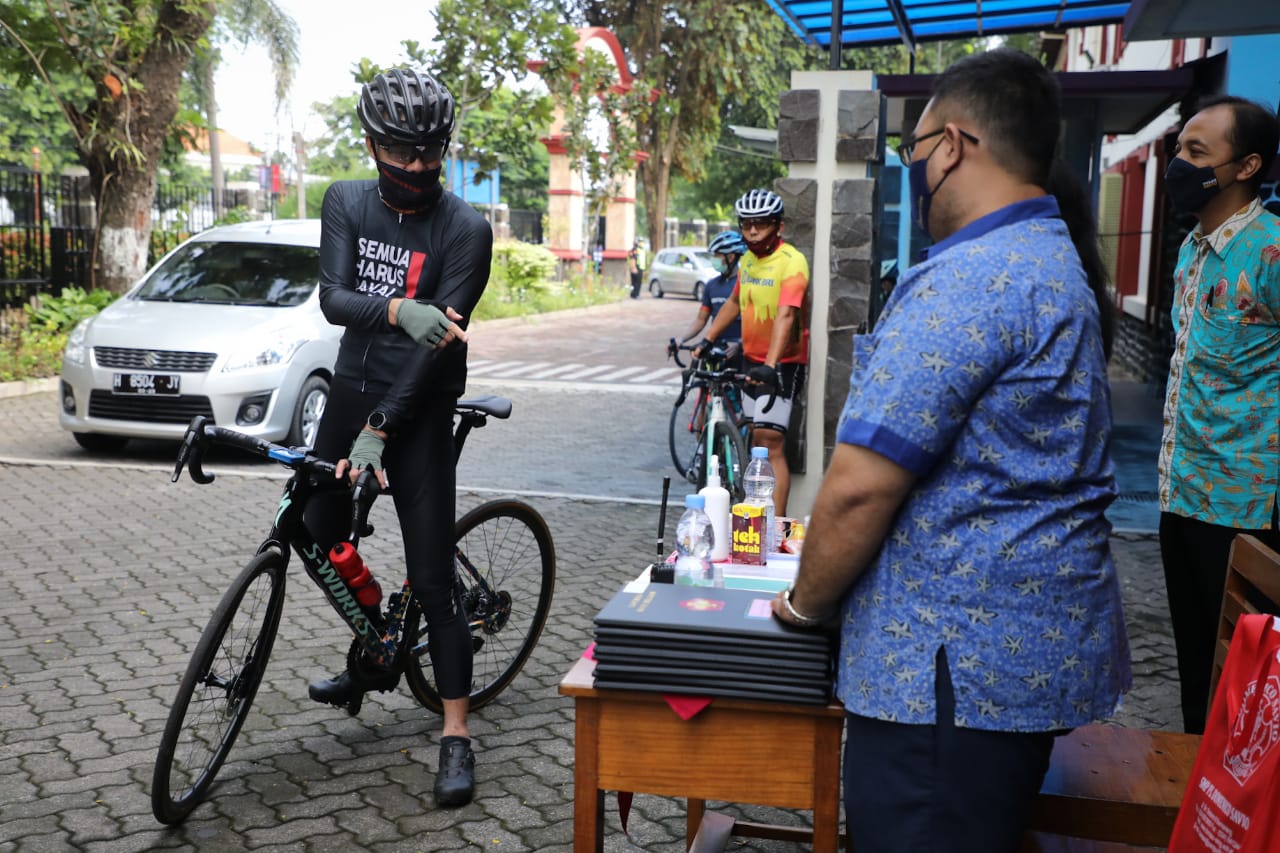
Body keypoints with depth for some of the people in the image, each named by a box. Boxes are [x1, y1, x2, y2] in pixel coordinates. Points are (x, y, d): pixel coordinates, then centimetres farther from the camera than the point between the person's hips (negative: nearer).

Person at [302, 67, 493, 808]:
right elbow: (333, 298, -13)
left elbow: (440, 340, -19)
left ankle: (457, 736, 2)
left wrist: (379, 428, -24)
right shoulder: (346, 202, 1)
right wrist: (398, 310, -35)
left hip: (418, 408, -6)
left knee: (432, 578, -7)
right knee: (323, 536, 16)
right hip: (351, 391, 6)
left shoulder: (465, 229, -14)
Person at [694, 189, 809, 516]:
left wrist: (770, 366, -42)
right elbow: (734, 303, 23)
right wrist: (707, 340, 17)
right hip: (752, 361, 8)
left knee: (770, 443, -14)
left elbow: (785, 317, -31)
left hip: (782, 365, -8)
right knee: (758, 441, 14)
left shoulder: (792, 262, -18)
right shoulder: (748, 260, 8)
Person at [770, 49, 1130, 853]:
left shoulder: (970, 281, -21)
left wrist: (805, 601, -5)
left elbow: (859, 487, -23)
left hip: (960, 660, -10)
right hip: (1034, 641, 10)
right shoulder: (1058, 260, 12)